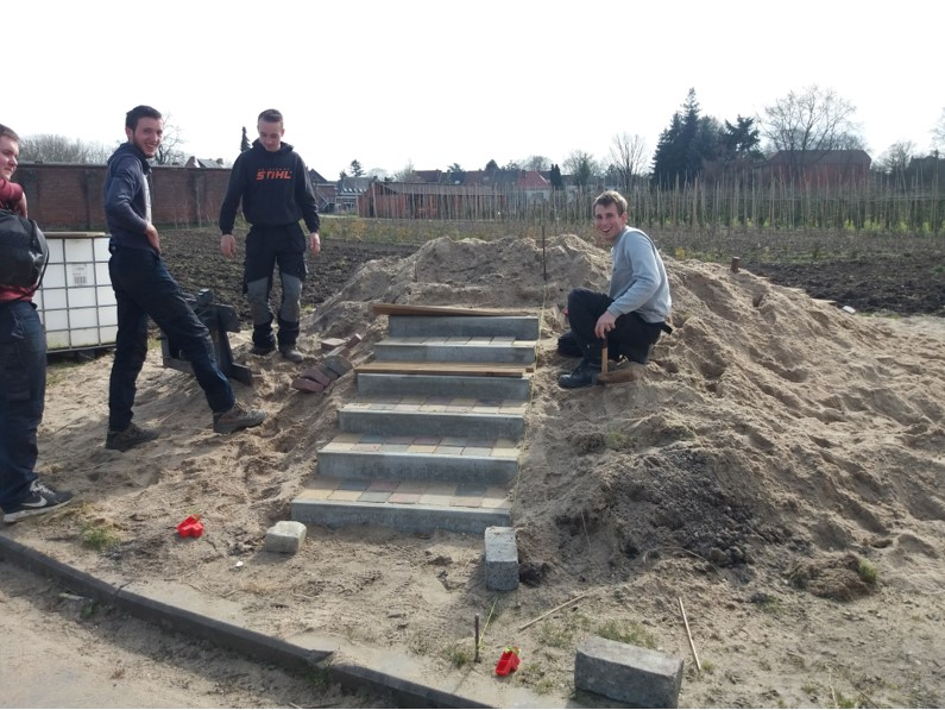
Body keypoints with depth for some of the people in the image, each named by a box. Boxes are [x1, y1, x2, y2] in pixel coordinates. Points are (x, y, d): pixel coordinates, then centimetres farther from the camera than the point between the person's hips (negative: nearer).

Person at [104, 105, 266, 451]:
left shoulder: (127, 161, 19)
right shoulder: (129, 163, -12)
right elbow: (116, 205, -30)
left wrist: (144, 230, 4)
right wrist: (147, 228, -15)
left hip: (125, 261, 10)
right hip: (140, 261, -10)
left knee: (131, 345, 10)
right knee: (193, 332, -5)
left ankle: (120, 428, 12)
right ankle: (226, 409, 0)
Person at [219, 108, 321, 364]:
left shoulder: (294, 160, 3)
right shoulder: (246, 160, -1)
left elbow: (307, 197, 6)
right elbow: (232, 198, 0)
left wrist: (314, 230, -1)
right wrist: (226, 231, -6)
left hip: (290, 234, 0)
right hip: (259, 235, 0)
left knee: (293, 290, -4)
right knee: (256, 293, 0)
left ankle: (288, 342, 9)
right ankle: (263, 340, 17)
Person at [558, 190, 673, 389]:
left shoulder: (633, 238, -13)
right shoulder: (619, 245, 16)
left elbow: (650, 282, -29)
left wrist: (612, 311, -33)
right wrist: (579, 314, 8)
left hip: (645, 323, -10)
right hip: (633, 320, 10)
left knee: (578, 298, -22)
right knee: (566, 343, 17)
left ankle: (593, 366, -16)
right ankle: (629, 350, 10)